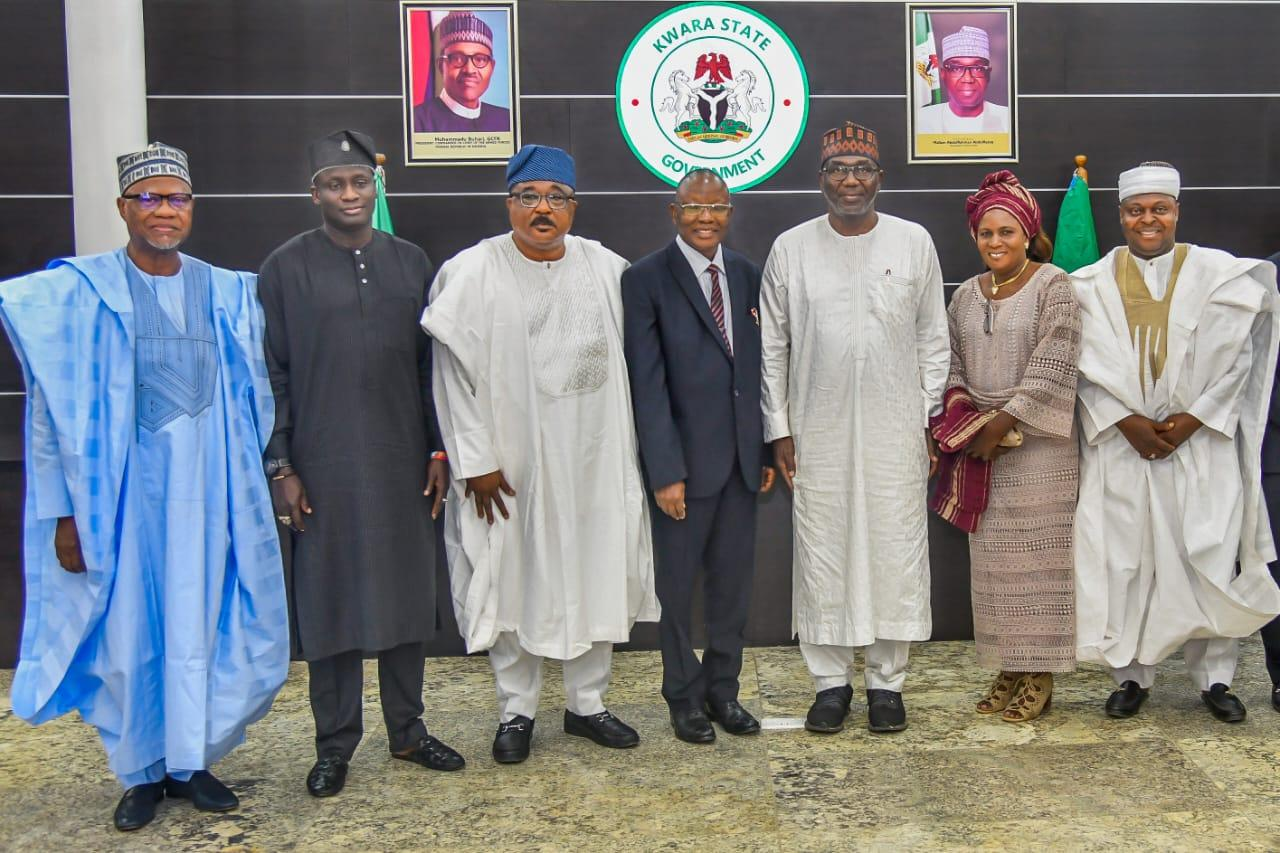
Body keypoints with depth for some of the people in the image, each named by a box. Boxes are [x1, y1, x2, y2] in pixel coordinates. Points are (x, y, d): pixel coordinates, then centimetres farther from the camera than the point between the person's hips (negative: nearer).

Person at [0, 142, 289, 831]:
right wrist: (64, 510, -7)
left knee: (200, 623, 8)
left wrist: (256, 479, 6)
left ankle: (191, 761, 25)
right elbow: (56, 411, -3)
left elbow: (252, 398, 11)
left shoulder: (228, 293, 6)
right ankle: (142, 771, 24)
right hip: (120, 484, -2)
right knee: (128, 627, 6)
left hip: (208, 484, 2)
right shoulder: (79, 292, -2)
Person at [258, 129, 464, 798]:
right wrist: (281, 467, -6)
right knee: (329, 603, 5)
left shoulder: (411, 263, 7)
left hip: (403, 464, 3)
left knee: (408, 595, 10)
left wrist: (439, 449, 5)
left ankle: (407, 729, 25)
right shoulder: (285, 268, -1)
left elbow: (430, 364, 9)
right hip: (322, 470, -3)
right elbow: (272, 375, -2)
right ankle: (335, 743, 18)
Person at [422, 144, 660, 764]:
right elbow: (456, 375, -8)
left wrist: (629, 448, 9)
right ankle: (516, 711, 22)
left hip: (593, 457, 3)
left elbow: (625, 360, 11)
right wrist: (475, 462, -9)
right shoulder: (471, 273, -7)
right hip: (510, 464, -3)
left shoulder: (606, 269, 3)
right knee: (512, 581, 7)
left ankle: (586, 703, 26)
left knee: (595, 579, 10)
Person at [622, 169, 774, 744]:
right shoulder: (646, 279, -7)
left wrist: (767, 450, 9)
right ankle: (684, 697, 24)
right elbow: (647, 383, -12)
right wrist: (665, 471, -15)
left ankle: (723, 689, 28)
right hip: (684, 459, -5)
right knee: (677, 583, 8)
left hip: (741, 458, 5)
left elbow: (760, 368, 12)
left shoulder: (748, 276, 9)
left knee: (734, 578, 12)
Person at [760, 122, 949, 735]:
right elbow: (772, 347, 6)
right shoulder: (791, 249, 3)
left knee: (894, 552, 4)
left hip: (896, 432, 0)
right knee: (822, 553, 5)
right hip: (818, 432, 0)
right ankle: (830, 681, 18)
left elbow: (932, 341, 7)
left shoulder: (914, 242, 4)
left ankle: (886, 680, 18)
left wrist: (930, 420, 3)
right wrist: (778, 428, 3)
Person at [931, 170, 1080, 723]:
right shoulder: (966, 295, 13)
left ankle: (1039, 676, 9)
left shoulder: (1054, 286, -4)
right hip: (981, 448, 5)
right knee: (991, 558, 7)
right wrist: (961, 407, -4)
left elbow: (1052, 366, -12)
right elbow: (950, 362, 14)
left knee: (1037, 557, -1)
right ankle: (1008, 668, 18)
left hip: (1038, 445, -5)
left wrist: (1004, 420, -14)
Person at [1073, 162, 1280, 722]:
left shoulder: (1218, 273, 4)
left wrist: (1191, 419, -9)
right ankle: (1132, 674, 13)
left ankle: (1214, 675, 12)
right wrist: (1127, 421, -11)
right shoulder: (1094, 282, 6)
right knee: (1124, 557, 1)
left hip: (1201, 441, 0)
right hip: (1121, 444, 1)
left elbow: (1234, 358, 1)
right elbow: (1089, 363, 1)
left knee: (1209, 556, -1)